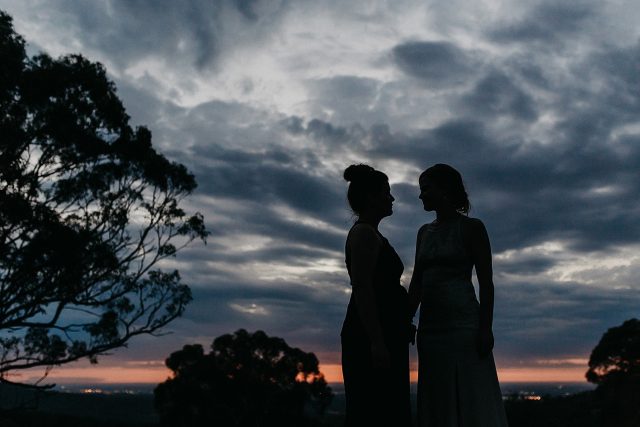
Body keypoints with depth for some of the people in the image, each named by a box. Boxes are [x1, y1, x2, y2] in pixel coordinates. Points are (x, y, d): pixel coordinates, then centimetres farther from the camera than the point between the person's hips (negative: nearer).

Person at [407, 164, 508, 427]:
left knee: (470, 402, -4)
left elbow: (486, 282, -6)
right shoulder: (424, 232, 15)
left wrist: (485, 328, -14)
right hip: (431, 325, 6)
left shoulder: (472, 227, -1)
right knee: (437, 404, 8)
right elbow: (416, 284, 14)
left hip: (462, 322, -6)